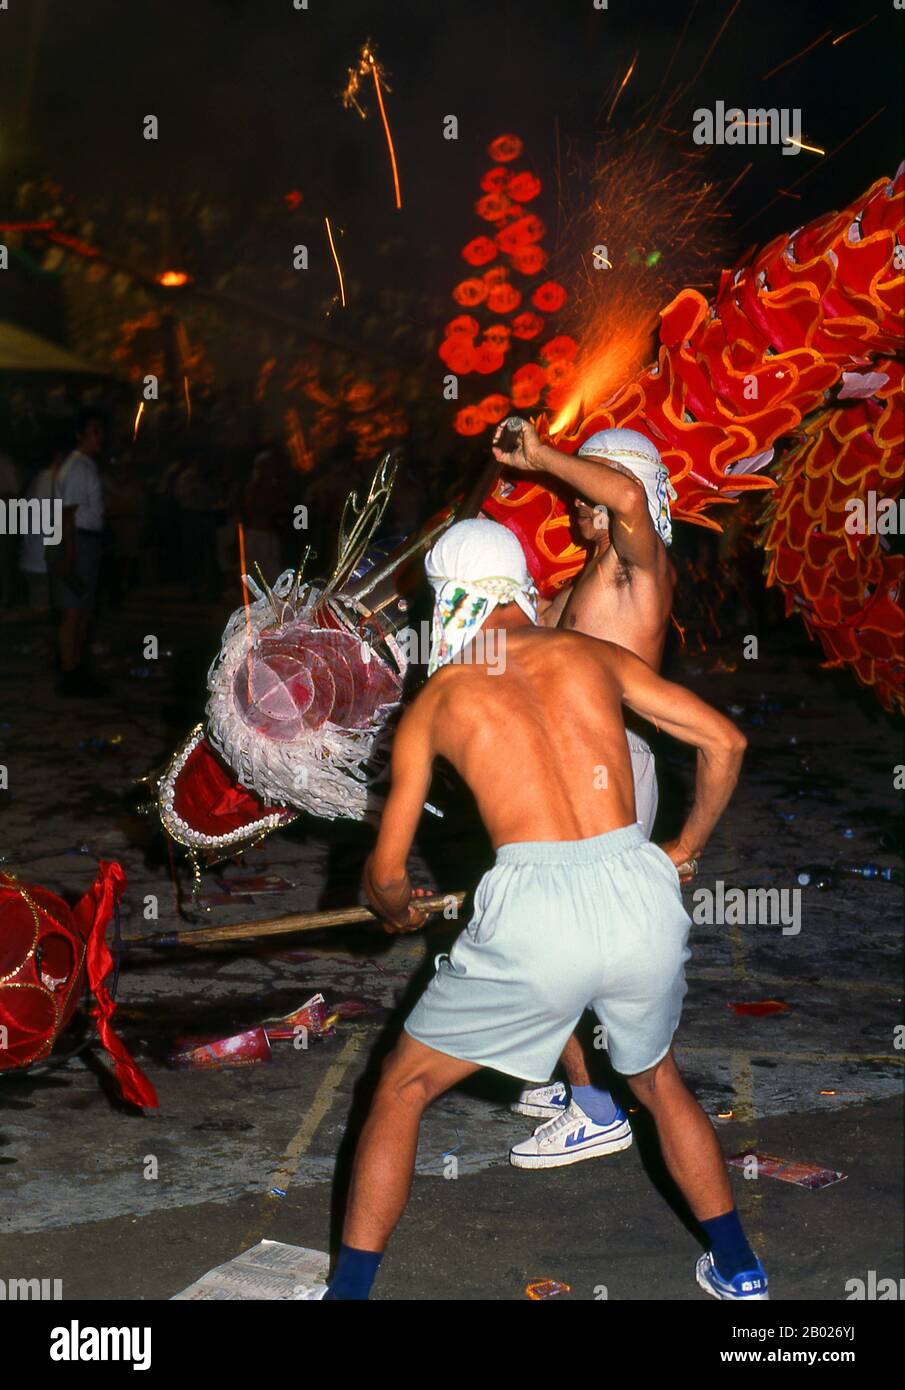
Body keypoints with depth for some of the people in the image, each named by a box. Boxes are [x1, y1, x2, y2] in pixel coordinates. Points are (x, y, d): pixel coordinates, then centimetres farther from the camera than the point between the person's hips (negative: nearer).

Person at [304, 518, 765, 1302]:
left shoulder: (436, 698, 13)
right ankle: (738, 1271, 39)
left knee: (403, 1089, 18)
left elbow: (387, 870, 15)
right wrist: (686, 849, 28)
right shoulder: (592, 655, 16)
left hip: (537, 912, -3)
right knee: (659, 1079, 32)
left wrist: (399, 913, 39)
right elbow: (725, 742, 13)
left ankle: (351, 1290, 20)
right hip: (641, 893, 3)